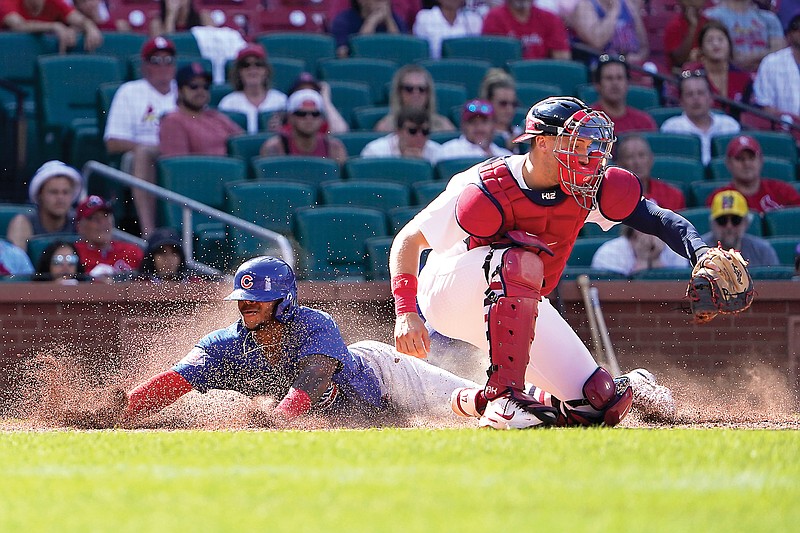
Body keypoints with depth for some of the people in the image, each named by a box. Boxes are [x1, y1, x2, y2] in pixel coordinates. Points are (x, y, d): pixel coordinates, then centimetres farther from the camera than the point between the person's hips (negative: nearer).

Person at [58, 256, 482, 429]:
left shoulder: (316, 327, -37)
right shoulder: (228, 345, -24)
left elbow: (314, 375, -55)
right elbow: (172, 383, -34)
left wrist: (280, 416, -74)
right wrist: (114, 414, -48)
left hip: (377, 370, -4)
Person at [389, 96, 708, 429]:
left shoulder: (586, 189, -13)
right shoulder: (489, 192, -27)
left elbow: (659, 219, -17)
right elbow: (408, 241, -22)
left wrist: (701, 254, -36)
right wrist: (406, 312, -33)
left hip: (519, 308, 6)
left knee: (600, 404, -6)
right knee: (521, 259, -38)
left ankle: (476, 401, 16)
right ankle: (504, 397, -34)